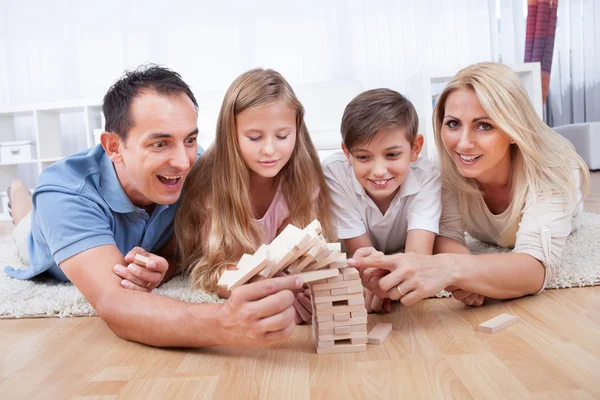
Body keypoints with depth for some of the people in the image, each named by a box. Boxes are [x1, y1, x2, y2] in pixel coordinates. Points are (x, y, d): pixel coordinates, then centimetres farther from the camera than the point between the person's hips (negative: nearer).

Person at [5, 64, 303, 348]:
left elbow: (177, 253, -25)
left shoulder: (196, 168, -38)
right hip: (56, 275, -1)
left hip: (135, 262, 2)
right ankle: (20, 196, 54)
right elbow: (112, 303, -60)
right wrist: (223, 324, -78)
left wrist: (159, 271, -49)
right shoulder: (65, 192, -47)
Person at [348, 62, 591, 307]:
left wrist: (451, 269, -65)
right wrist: (466, 272, -48)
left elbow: (537, 269, -48)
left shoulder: (554, 170, -38)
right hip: (490, 245, 1)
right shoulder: (448, 166, -31)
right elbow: (447, 234, -27)